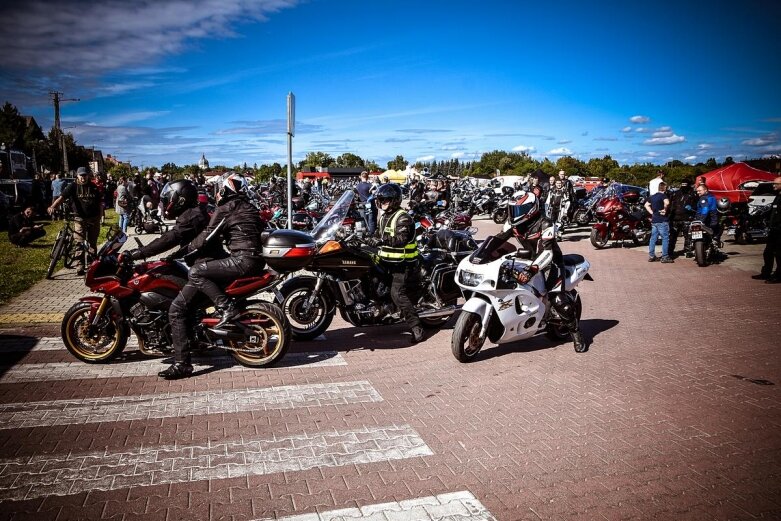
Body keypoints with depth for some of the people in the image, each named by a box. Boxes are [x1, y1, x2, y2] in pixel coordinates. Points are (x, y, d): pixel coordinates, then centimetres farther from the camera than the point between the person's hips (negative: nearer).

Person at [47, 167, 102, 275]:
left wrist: (100, 216, 3)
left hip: (93, 219, 2)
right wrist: (53, 206, -33)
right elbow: (62, 197, -15)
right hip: (79, 219, -2)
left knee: (92, 243, 11)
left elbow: (100, 202, 10)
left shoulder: (94, 187, 5)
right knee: (79, 243, -6)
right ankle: (80, 266, -2)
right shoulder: (72, 187, -3)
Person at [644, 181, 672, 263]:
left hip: (654, 220, 7)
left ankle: (651, 256, 13)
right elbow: (667, 202, -30)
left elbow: (646, 205, 22)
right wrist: (665, 209, -15)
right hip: (662, 220, -7)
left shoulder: (652, 196, 13)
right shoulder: (663, 195, -9)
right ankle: (665, 257, -3)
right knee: (665, 238, -2)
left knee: (653, 238, 10)